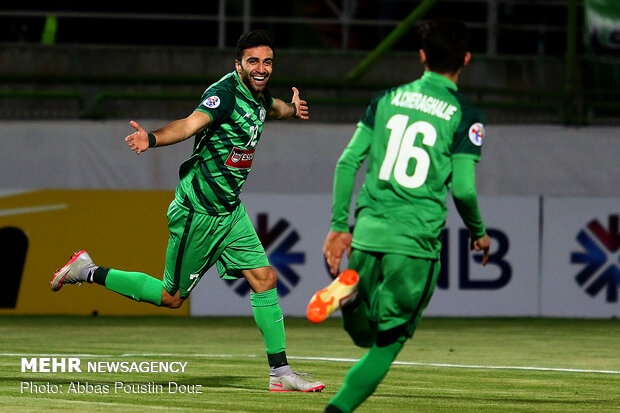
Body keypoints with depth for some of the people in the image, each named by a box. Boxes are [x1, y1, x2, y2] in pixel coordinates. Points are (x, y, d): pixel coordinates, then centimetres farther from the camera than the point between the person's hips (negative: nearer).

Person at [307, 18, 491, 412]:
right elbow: (463, 188, -6)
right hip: (417, 241, -3)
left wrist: (339, 225, 13)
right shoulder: (464, 116, -1)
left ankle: (351, 291, -15)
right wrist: (478, 232, 13)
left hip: (367, 234, 3)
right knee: (388, 343, 7)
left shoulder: (388, 99, 11)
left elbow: (348, 161, 7)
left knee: (364, 334, 18)